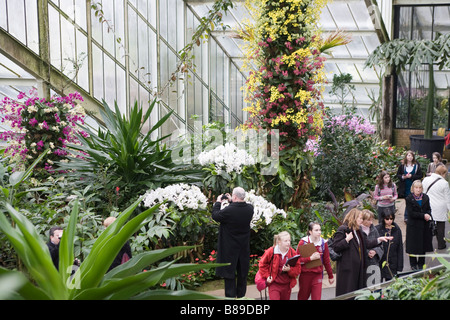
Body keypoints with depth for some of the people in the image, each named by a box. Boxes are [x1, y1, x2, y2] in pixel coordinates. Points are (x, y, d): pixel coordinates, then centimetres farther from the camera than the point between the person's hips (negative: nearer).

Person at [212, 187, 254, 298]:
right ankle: (241, 295, 29)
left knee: (229, 273, 4)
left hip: (230, 248, -5)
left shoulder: (229, 210, -25)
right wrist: (231, 201, 15)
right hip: (244, 247, 5)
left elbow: (215, 216, -10)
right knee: (242, 274, 18)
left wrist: (218, 202, 3)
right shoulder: (250, 208, -9)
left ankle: (230, 295, 7)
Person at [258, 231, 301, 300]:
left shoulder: (293, 253, -5)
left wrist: (290, 270, -20)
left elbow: (298, 268, -1)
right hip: (274, 283, -3)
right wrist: (267, 276, -2)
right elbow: (262, 264, 3)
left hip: (286, 285, 3)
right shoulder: (271, 252, -10)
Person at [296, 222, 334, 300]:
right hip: (305, 275, -1)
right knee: (303, 297, 12)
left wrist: (330, 276, 17)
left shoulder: (323, 243, 3)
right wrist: (311, 258, -20)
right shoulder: (303, 242, -6)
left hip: (317, 275, 2)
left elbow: (326, 261, 12)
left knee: (317, 297, -7)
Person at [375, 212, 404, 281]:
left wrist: (399, 267, 4)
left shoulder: (397, 230, 3)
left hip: (392, 264, 2)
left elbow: (400, 250, 6)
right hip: (379, 264, -2)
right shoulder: (377, 229, -6)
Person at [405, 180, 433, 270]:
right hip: (413, 226, -4)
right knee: (413, 246, 4)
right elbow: (411, 213, -14)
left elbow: (429, 209, 11)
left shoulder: (426, 197, 5)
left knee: (423, 246, 10)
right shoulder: (409, 199, -8)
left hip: (424, 226, 4)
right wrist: (423, 215, -20)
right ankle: (413, 264, 19)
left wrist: (428, 215, -12)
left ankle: (421, 263, 25)